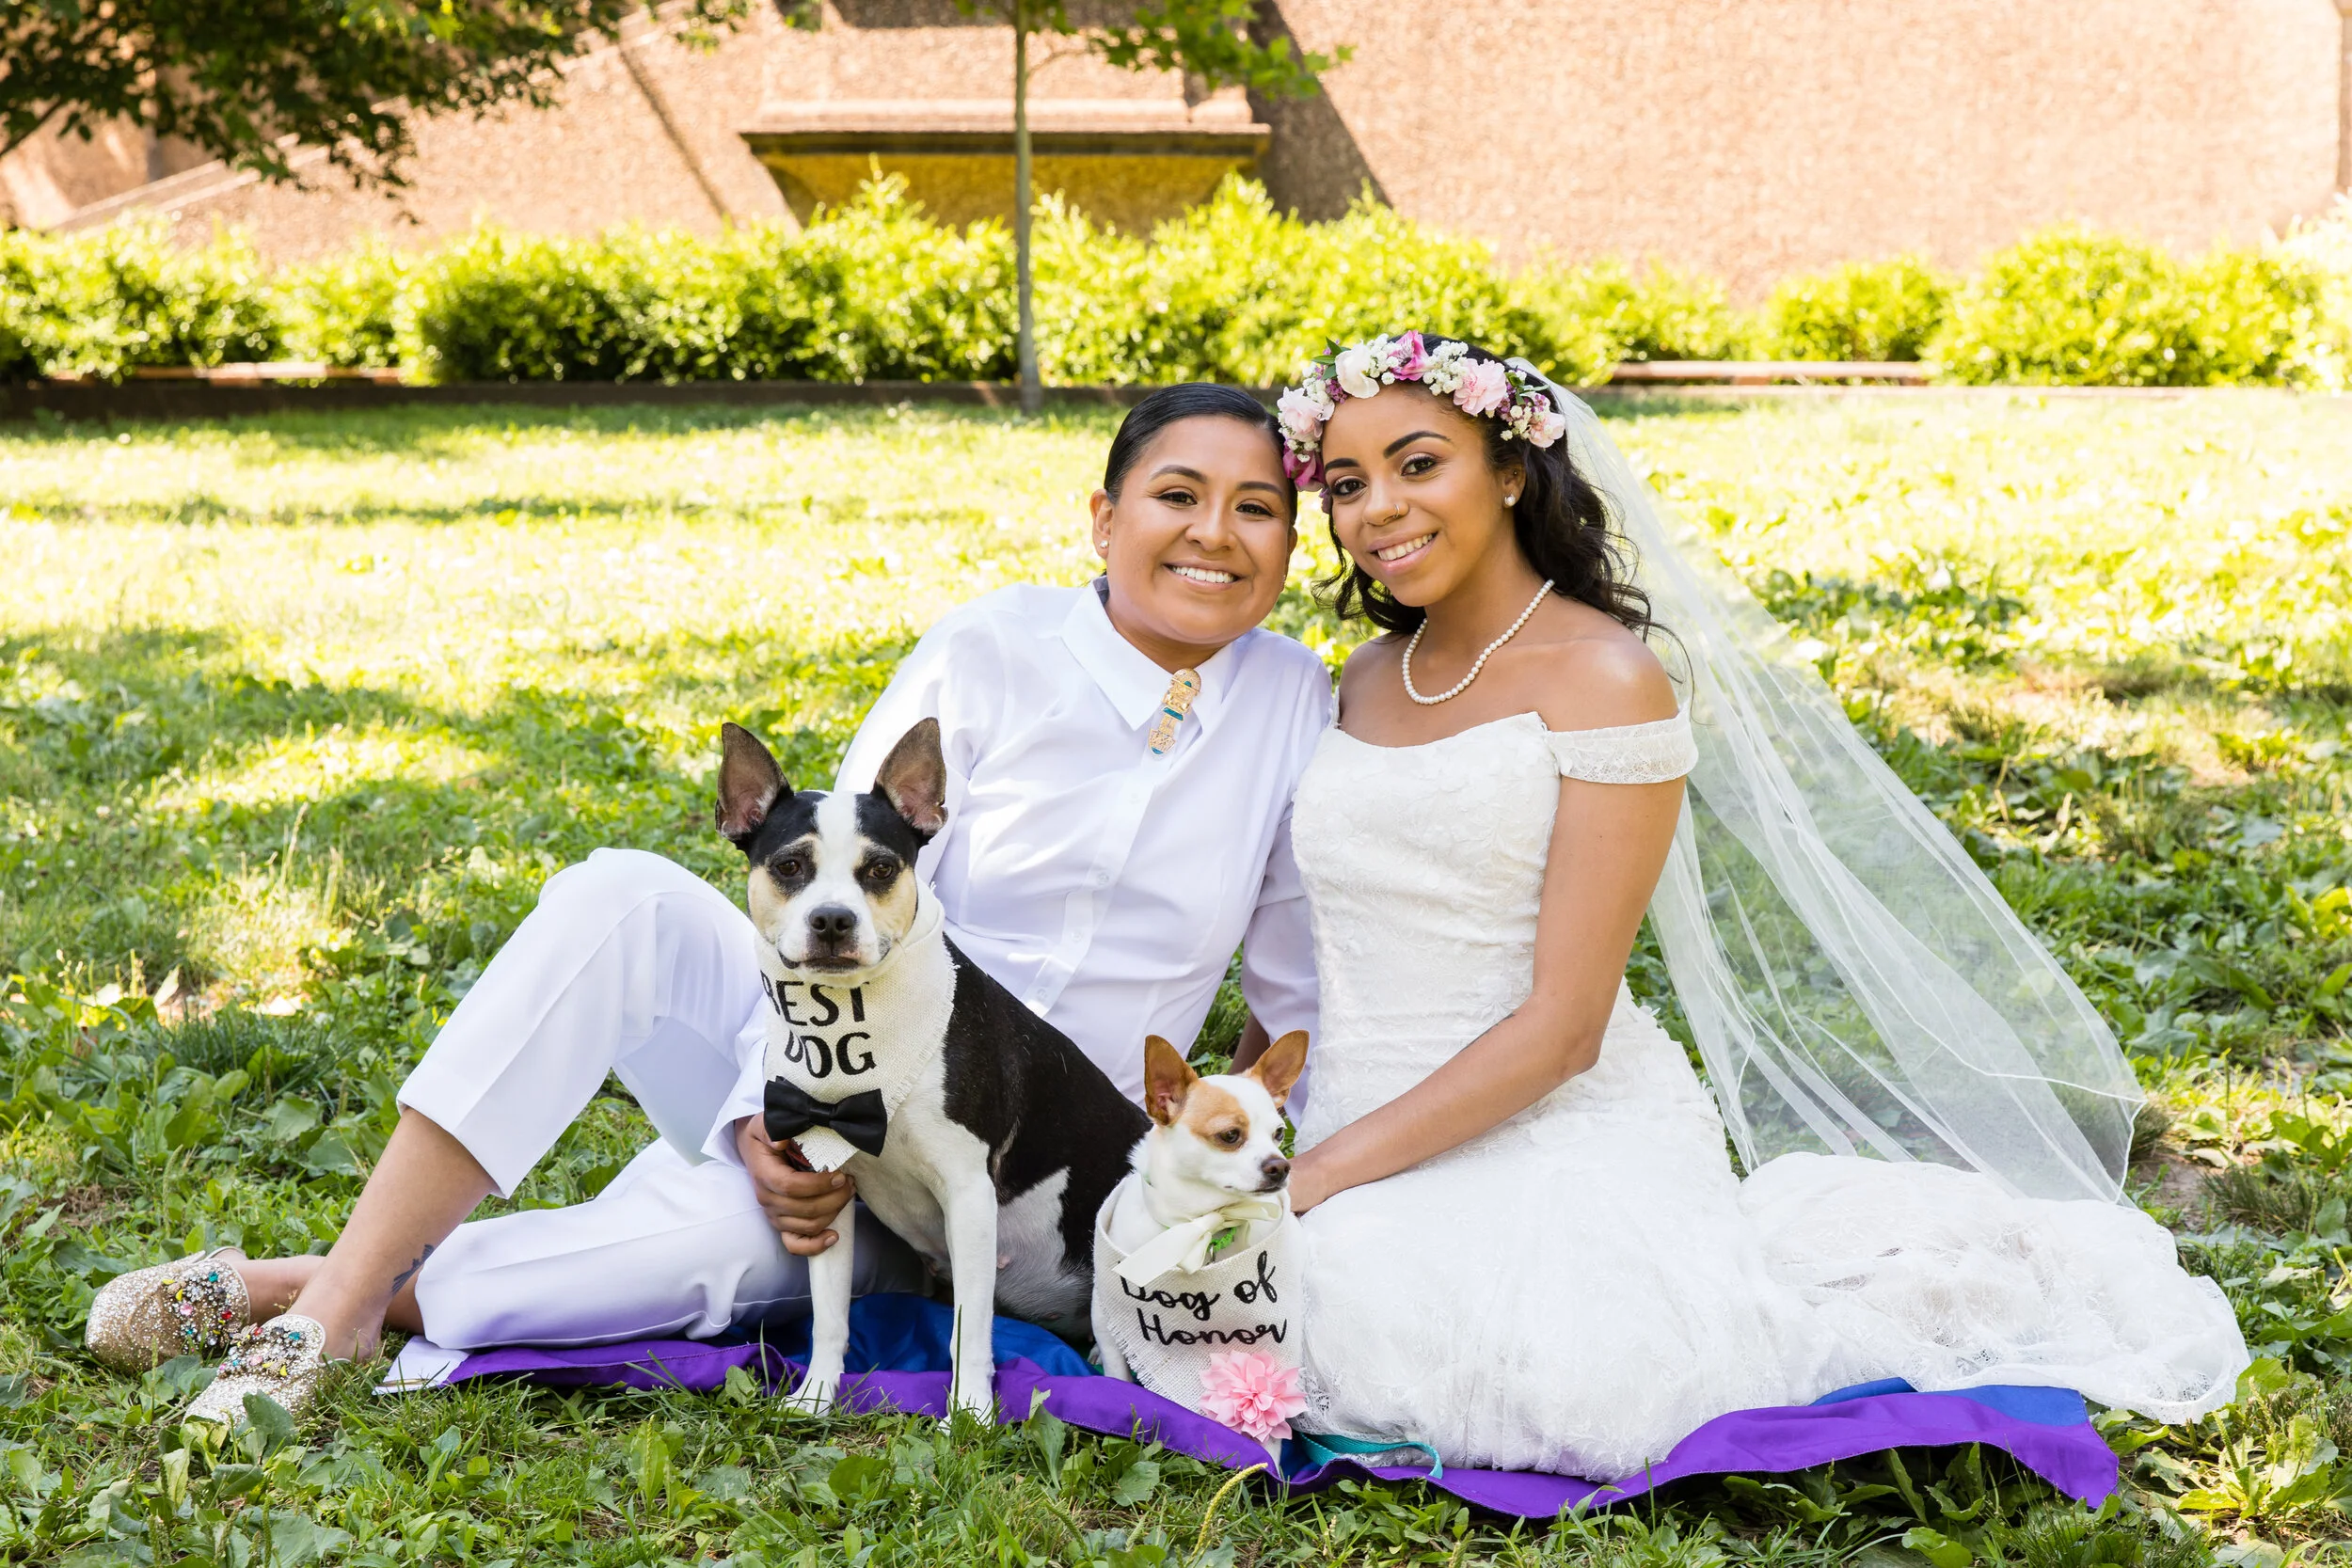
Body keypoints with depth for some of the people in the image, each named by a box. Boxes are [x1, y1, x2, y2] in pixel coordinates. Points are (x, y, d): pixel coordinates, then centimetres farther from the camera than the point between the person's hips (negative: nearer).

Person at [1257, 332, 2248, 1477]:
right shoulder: (1368, 680, 14)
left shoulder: (1603, 675, -7)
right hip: (1370, 1148, 8)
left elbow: (1563, 1023, -13)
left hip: (1561, 1134, -8)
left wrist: (1318, 1171, -17)